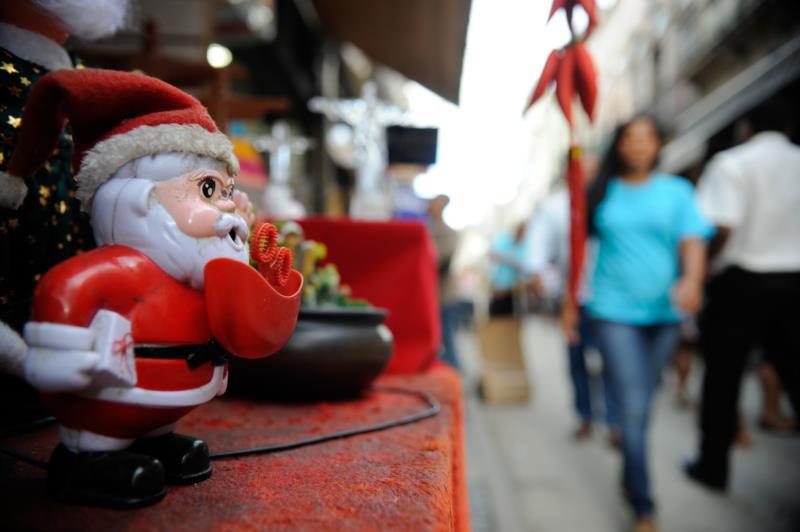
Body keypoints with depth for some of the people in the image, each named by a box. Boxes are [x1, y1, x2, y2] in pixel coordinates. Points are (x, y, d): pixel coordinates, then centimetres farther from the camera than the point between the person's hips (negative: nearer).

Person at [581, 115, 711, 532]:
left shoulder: (677, 192, 5)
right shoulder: (602, 193, 5)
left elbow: (693, 240, -7)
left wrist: (692, 280, -28)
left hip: (664, 313, 2)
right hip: (615, 312, -2)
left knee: (643, 404, 14)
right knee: (633, 407, -8)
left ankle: (629, 476, 38)